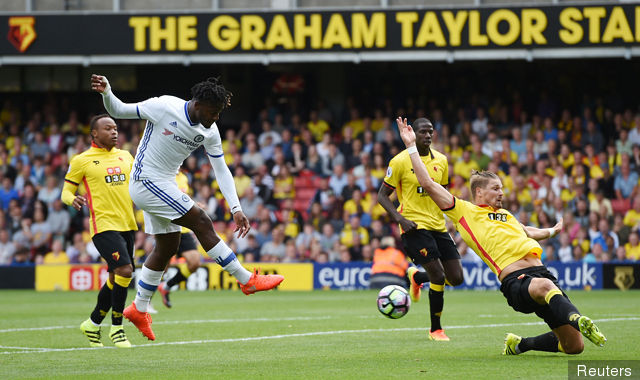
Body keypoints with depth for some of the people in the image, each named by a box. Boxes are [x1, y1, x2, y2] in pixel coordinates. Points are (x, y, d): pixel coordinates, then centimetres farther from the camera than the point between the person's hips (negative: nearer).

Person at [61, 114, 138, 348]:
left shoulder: (125, 156, 14)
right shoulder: (81, 161, -1)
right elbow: (66, 191, 2)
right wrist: (73, 200, -20)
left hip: (127, 224, 7)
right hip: (103, 224, -6)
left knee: (116, 278, 10)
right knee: (124, 271, -19)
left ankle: (93, 324, 28)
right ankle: (116, 328, -6)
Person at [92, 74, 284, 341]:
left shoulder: (209, 132, -1)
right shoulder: (164, 107, -18)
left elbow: (221, 170, 4)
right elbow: (118, 111, -9)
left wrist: (236, 208, -4)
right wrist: (106, 92, -29)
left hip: (163, 187, 8)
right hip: (147, 181, -8)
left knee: (168, 245, 10)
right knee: (201, 223, -12)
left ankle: (139, 309, 22)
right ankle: (247, 281, -8)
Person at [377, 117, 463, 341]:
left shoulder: (441, 161, 9)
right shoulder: (400, 161, -7)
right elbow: (383, 195, -3)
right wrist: (400, 219, -17)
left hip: (438, 225, 6)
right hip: (415, 226, -6)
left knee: (456, 278, 2)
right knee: (438, 275, -16)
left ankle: (416, 276, 33)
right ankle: (435, 329, 1)